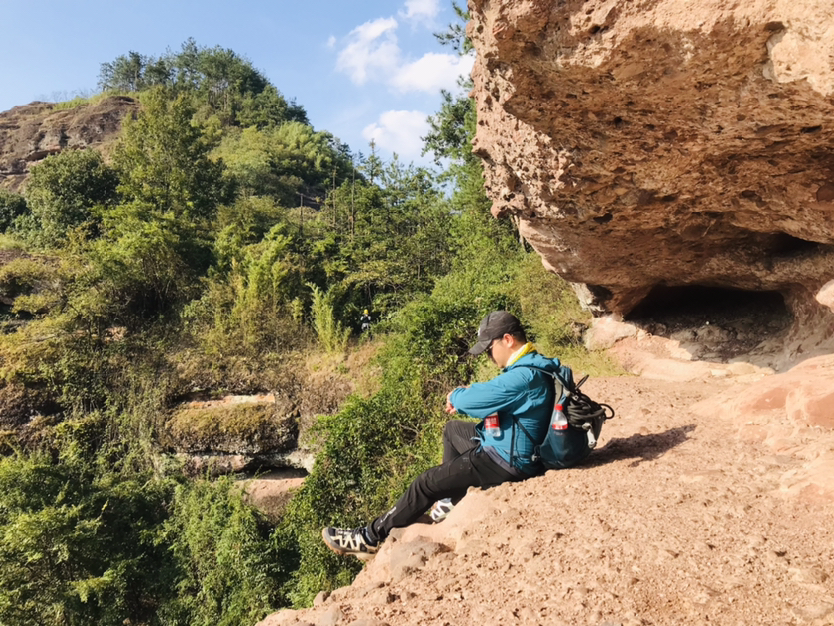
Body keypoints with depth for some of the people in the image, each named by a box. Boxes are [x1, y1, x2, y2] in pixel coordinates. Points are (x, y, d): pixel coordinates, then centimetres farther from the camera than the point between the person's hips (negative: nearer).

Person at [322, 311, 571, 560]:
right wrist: (465, 395, -1)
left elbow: (475, 400, -29)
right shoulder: (532, 366, 5)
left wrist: (457, 396, -5)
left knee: (426, 484, -6)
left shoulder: (525, 377, -29)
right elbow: (495, 390, 18)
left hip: (506, 462, -10)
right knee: (452, 429, 27)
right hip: (508, 445, 10)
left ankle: (372, 537, 8)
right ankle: (452, 498, 33)